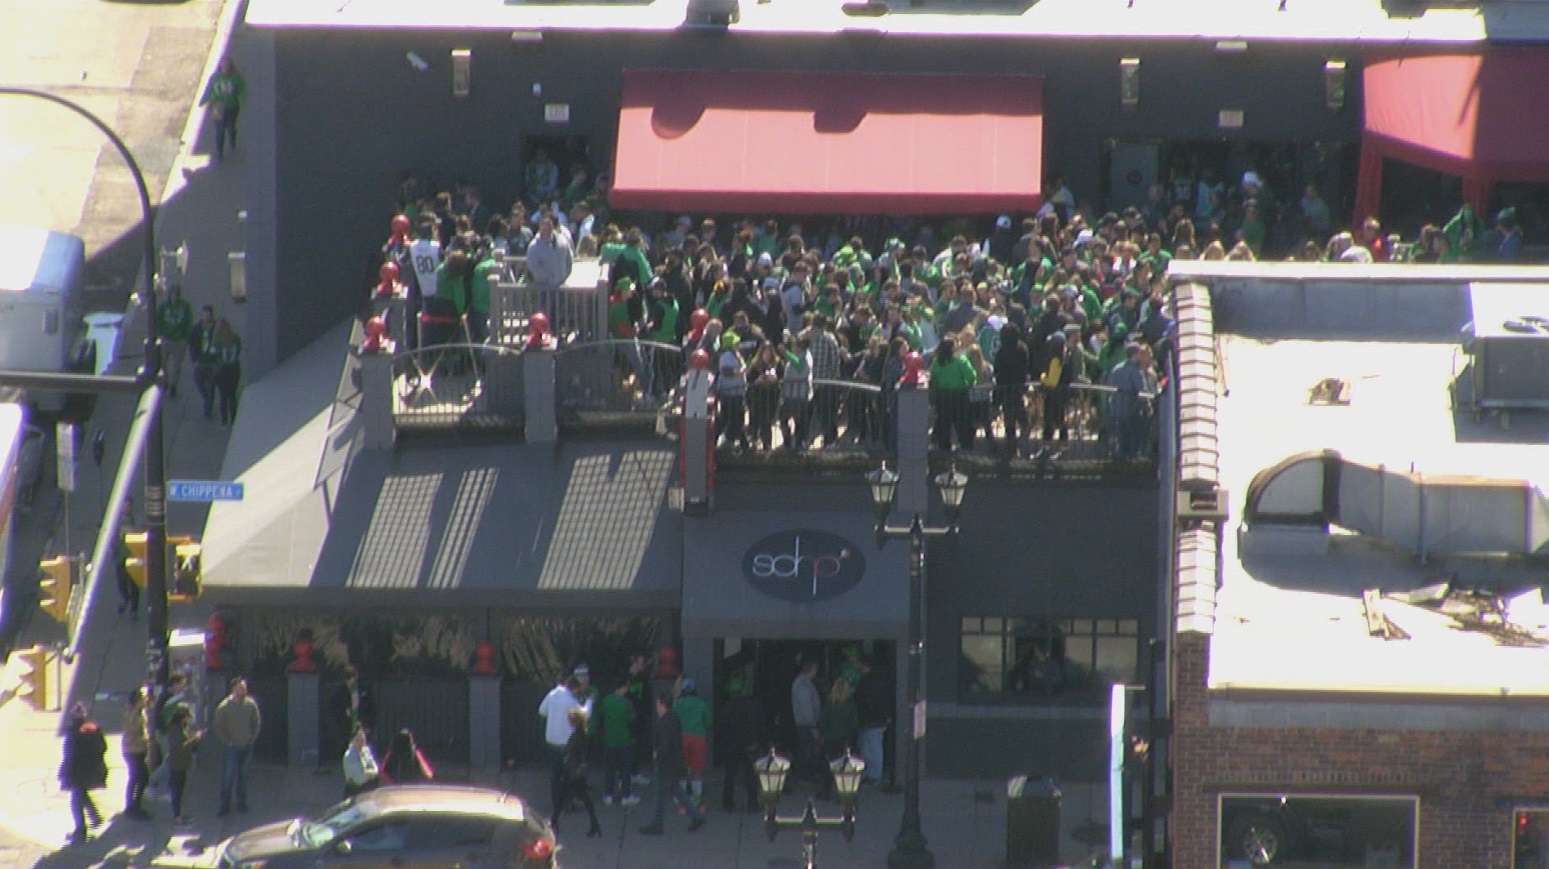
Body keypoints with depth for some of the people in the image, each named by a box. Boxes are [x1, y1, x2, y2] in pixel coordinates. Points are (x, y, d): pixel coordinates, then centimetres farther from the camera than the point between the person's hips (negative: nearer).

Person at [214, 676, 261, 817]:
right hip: (231, 747, -4)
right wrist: (227, 742, -8)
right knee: (228, 776, -4)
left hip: (247, 746, 4)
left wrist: (252, 739, 4)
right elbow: (218, 727, -4)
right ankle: (224, 806, 2)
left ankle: (241, 802, 26)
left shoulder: (250, 704, -2)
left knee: (243, 775, 12)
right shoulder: (224, 707, -12)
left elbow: (256, 723, 11)